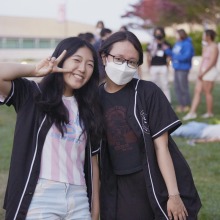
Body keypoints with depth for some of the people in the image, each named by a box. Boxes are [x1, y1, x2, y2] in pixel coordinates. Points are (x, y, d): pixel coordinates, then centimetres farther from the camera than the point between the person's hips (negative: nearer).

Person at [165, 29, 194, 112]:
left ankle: (187, 105, 6)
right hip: (176, 68, 9)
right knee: (177, 87, 11)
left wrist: (176, 57, -18)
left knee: (183, 87, -4)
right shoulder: (177, 44, 14)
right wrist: (167, 50, 3)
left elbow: (187, 56, -22)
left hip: (183, 69, -9)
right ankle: (181, 104, 20)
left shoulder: (187, 44, -13)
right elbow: (172, 54, 18)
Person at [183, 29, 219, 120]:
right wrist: (200, 71, 5)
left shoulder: (213, 47, -13)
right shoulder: (206, 47, 15)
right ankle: (192, 113, 2)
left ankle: (210, 112, 10)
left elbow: (212, 62, -19)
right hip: (203, 72, 9)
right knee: (197, 91, 3)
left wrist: (203, 73, -18)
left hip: (210, 72, -9)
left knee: (207, 92, -2)